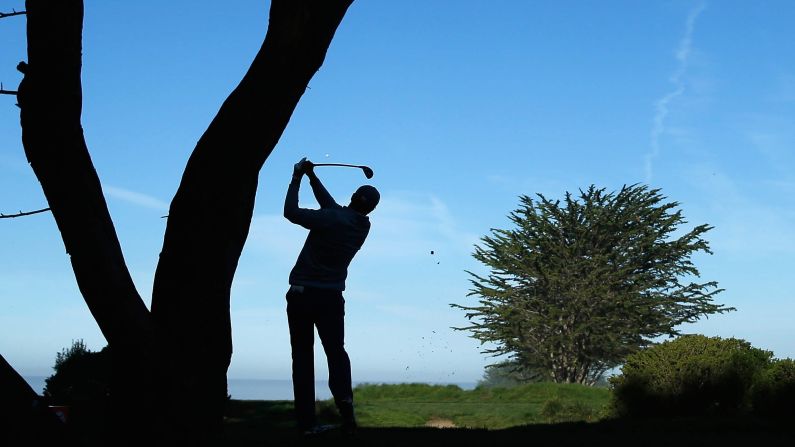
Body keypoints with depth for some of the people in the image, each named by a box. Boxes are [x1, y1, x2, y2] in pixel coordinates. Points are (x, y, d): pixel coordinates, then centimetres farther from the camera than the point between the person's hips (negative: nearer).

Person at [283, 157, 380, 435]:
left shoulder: (331, 220, -16)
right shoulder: (363, 226, 4)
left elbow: (291, 212, -8)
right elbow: (331, 206, 17)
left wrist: (297, 178, 3)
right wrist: (311, 176, 21)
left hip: (301, 295, -4)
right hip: (331, 297, 4)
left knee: (303, 356, 1)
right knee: (336, 352, 9)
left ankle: (307, 421, -5)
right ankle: (344, 397, -21)